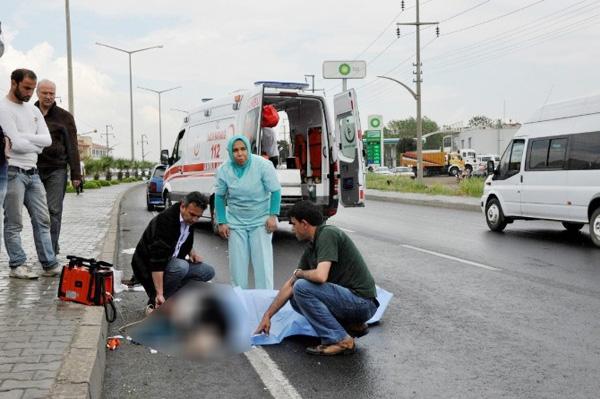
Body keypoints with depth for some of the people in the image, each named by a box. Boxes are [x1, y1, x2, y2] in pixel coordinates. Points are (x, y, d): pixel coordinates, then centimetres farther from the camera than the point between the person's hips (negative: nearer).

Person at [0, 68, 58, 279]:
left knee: (42, 220, 6)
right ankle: (17, 265, 9)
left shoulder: (33, 110, 15)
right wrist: (36, 145, -1)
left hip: (33, 172, 7)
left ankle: (50, 265, 10)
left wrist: (24, 137, -9)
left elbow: (47, 140, 4)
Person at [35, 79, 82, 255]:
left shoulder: (64, 117, 7)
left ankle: (50, 251, -5)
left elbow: (72, 148, 4)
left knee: (54, 211, -7)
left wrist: (76, 174, -1)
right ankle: (52, 247, 16)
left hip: (56, 170, -2)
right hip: (34, 169, 2)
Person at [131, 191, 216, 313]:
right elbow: (157, 261, -35)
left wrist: (191, 252, -1)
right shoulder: (166, 220, -29)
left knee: (208, 272, -2)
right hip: (148, 265, -8)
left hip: (170, 261, 8)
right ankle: (155, 304, -15)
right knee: (181, 266, -35)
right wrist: (159, 294, -39)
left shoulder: (189, 218, -3)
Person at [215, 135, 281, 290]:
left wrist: (273, 215, -12)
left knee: (263, 262, -4)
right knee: (237, 264, 9)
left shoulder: (263, 165, -17)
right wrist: (222, 222, 1)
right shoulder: (224, 170, -9)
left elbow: (275, 191, -8)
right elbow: (219, 196, 3)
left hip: (261, 221, -3)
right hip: (236, 222, 3)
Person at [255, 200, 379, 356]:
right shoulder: (311, 249, 11)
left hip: (362, 302, -9)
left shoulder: (328, 234, -17)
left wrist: (298, 273, -7)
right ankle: (352, 324, 12)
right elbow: (290, 285, 16)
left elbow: (320, 276, -30)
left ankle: (340, 340, -11)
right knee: (296, 299, 13)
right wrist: (267, 316, 17)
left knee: (302, 287, -19)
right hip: (349, 299, 9)